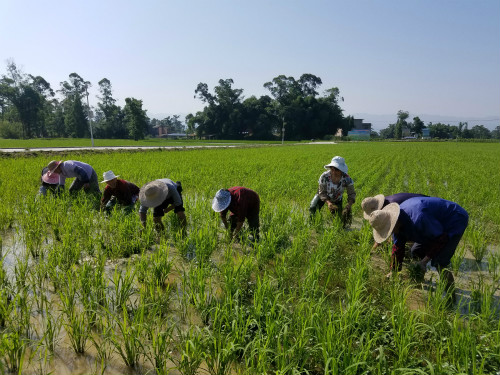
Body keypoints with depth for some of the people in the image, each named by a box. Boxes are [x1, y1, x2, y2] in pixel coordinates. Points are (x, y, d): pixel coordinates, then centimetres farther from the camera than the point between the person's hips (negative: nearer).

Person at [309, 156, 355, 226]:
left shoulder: (347, 179, -32)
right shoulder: (324, 177, -34)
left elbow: (352, 194, -22)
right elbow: (322, 193, -25)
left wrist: (349, 205, -41)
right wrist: (328, 202, -43)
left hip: (337, 199, 1)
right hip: (323, 196, -1)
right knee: (312, 208, -23)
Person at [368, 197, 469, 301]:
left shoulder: (417, 218, -39)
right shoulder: (397, 220, -8)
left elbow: (440, 238, -27)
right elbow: (397, 247, 2)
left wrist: (424, 261, -22)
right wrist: (393, 271, 7)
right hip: (438, 224, 9)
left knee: (438, 263, -17)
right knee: (416, 251, 10)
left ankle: (450, 295, 0)